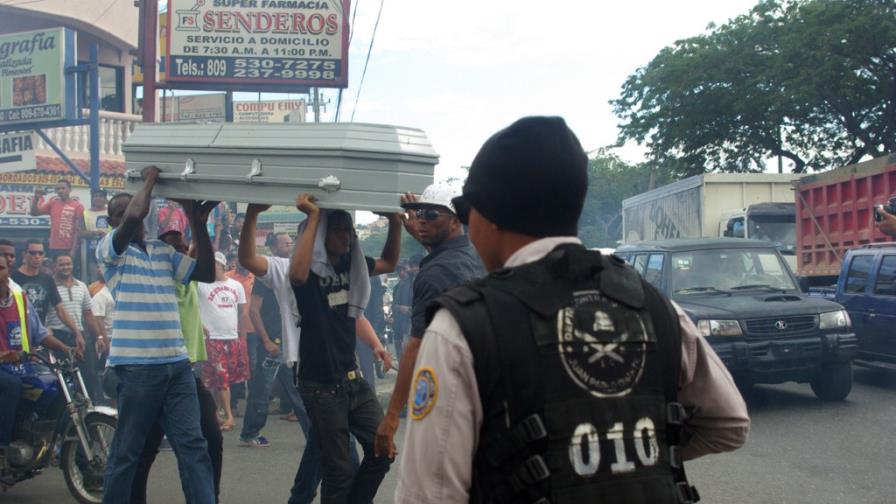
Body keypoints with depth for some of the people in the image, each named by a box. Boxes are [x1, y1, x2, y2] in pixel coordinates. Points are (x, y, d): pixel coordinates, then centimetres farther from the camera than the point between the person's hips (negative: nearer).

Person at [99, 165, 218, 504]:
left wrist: (199, 224, 6)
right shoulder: (109, 250, -1)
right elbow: (134, 217, -20)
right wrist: (149, 179, -4)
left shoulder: (164, 251, 17)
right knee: (127, 451, 4)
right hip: (136, 365, -5)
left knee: (193, 446, 2)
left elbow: (206, 273, 12)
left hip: (177, 363, 5)